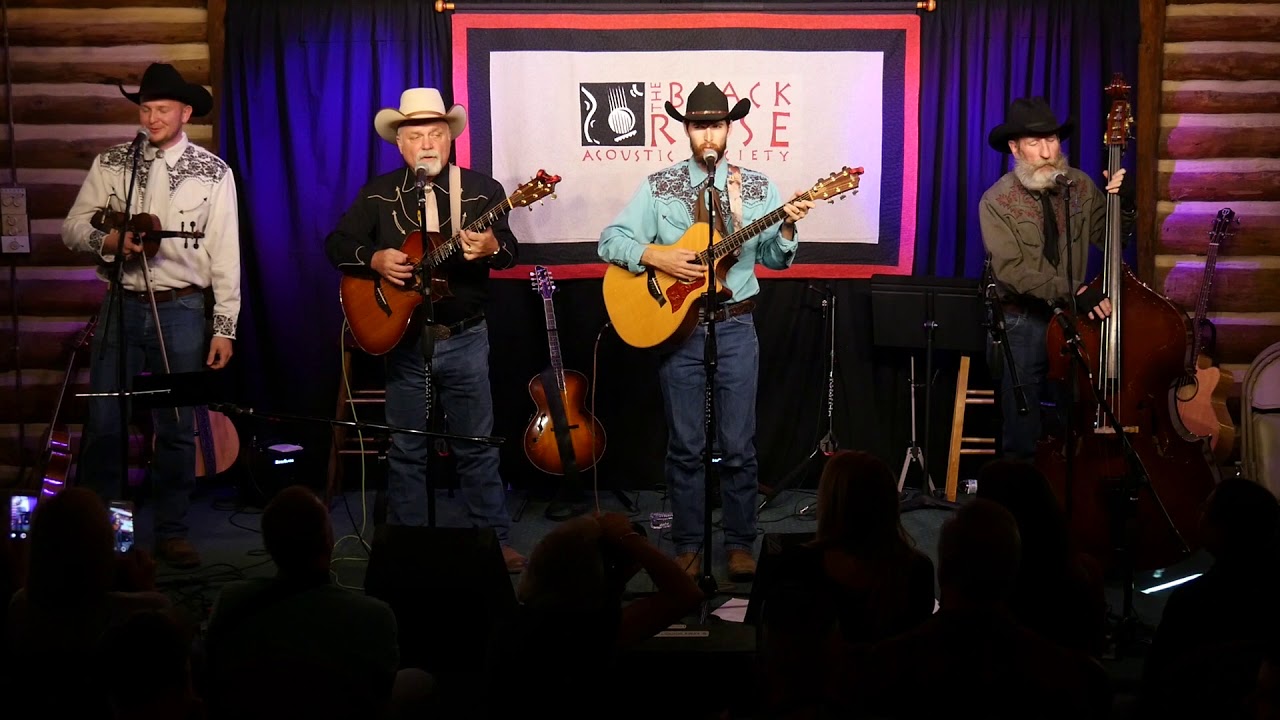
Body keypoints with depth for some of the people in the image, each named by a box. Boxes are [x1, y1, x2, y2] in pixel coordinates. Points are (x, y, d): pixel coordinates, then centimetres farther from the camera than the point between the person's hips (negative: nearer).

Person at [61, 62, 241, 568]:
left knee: (178, 429, 5)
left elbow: (226, 254, -1)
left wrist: (225, 327, -4)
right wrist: (109, 241, -16)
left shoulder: (213, 172, 1)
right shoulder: (110, 164, 5)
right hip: (120, 305, 1)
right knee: (104, 424, 1)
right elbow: (72, 228, 5)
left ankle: (172, 532, 18)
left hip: (181, 309, -1)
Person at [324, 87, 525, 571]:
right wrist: (374, 259, -15)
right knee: (405, 449, 9)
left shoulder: (482, 190, -1)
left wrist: (491, 247, -36)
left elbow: (509, 249, -13)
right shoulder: (378, 194, 3)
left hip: (464, 338, -1)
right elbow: (336, 245, 3)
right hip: (401, 336, 1)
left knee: (477, 445, 5)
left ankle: (496, 540, 13)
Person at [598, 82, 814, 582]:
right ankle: (688, 546, 16)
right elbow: (610, 240, -3)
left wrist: (787, 228, -16)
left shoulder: (757, 188, 4)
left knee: (738, 444, 3)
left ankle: (740, 545, 15)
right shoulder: (659, 187, 1)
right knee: (685, 445, 6)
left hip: (735, 327, 0)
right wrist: (657, 257, -17)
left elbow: (775, 259, 3)